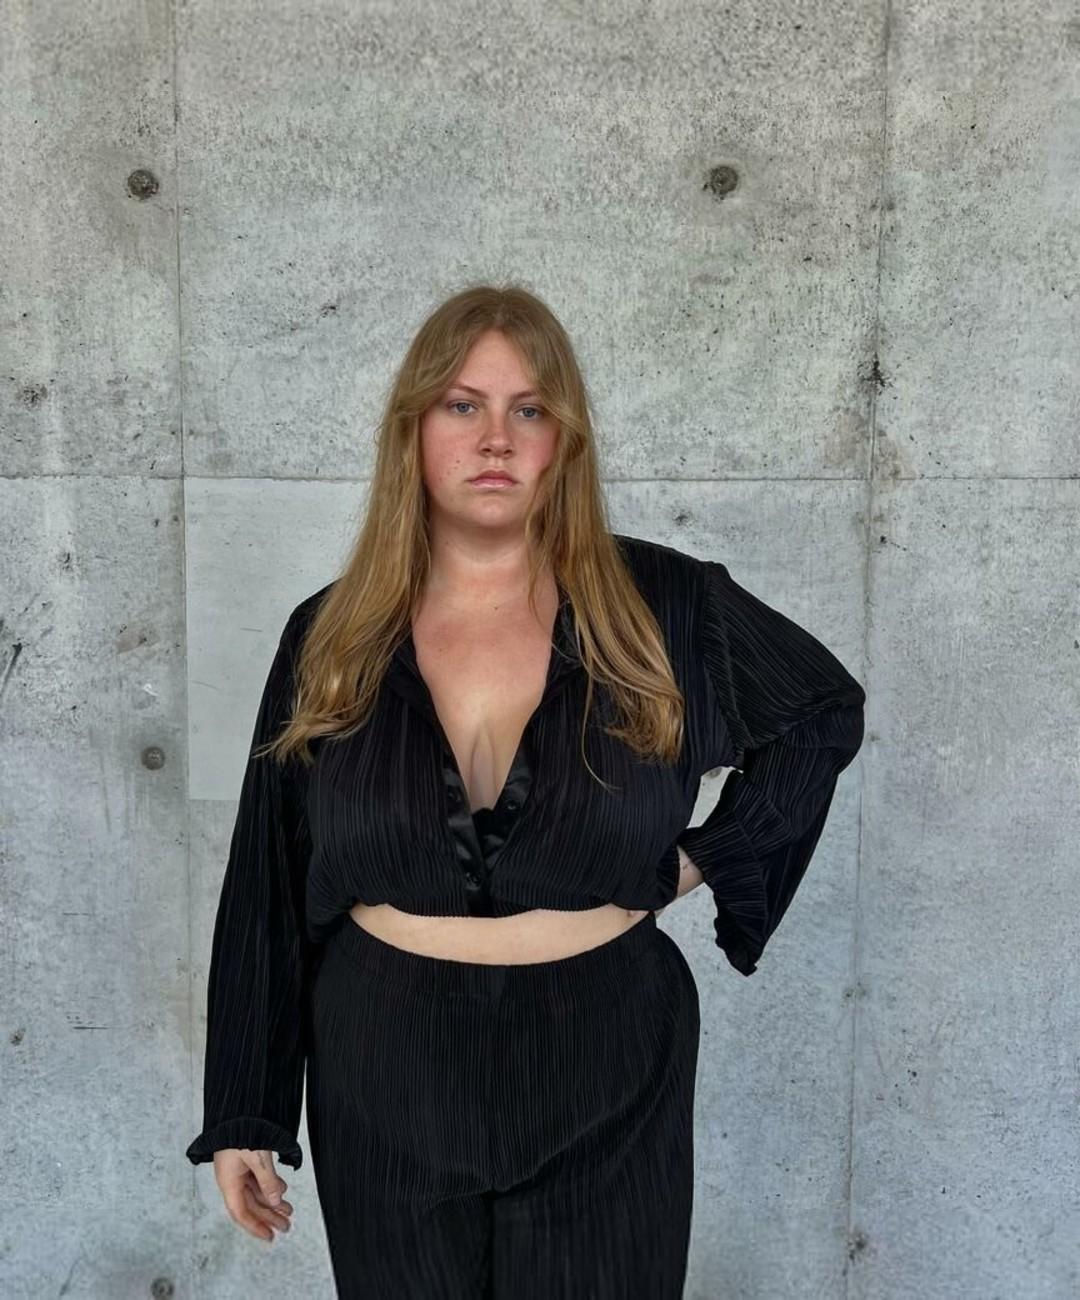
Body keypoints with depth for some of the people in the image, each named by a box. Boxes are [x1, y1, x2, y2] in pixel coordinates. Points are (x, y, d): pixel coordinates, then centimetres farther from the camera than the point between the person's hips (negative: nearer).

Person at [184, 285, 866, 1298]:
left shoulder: (661, 605, -6)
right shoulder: (332, 638, -2)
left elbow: (827, 711, 9)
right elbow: (265, 884, 2)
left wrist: (712, 856, -1)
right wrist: (242, 1112, 4)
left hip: (605, 1071, -1)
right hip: (385, 1070, 1)